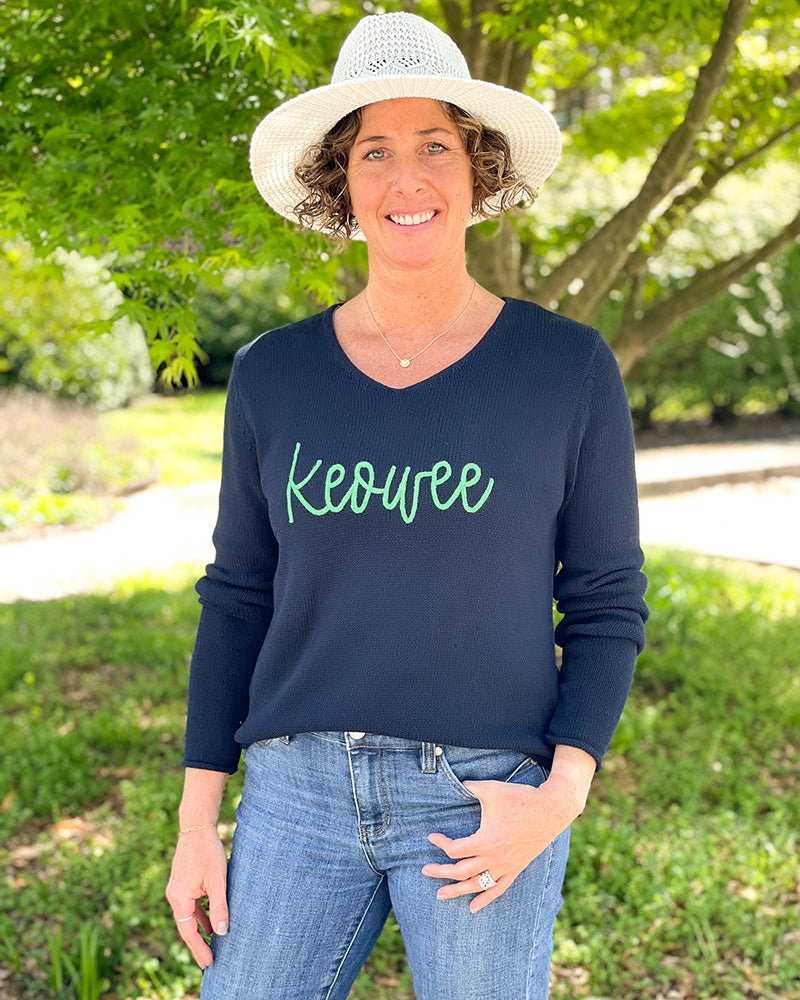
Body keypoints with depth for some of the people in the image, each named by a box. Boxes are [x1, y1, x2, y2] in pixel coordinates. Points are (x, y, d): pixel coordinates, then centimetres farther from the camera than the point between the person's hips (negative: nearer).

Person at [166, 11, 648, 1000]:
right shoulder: (273, 376, 1)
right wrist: (197, 822, 4)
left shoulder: (569, 369, -4)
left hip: (485, 800, -2)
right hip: (304, 794, 3)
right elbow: (239, 600, 7)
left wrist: (561, 797, -13)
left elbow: (606, 605, 0)